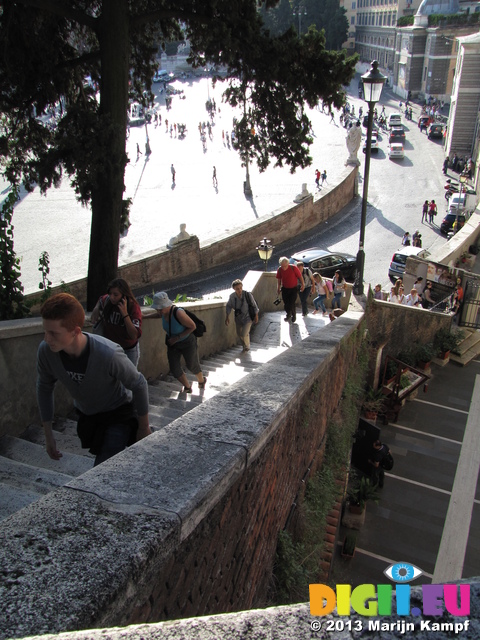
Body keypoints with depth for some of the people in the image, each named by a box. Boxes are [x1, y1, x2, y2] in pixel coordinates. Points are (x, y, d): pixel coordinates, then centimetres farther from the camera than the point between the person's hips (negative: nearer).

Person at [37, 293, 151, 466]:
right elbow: (44, 387, -4)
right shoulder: (46, 350, -25)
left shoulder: (109, 354, -39)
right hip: (86, 414, 5)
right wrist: (48, 434, 0)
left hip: (118, 413, -5)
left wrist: (144, 427, -8)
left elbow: (139, 385, -21)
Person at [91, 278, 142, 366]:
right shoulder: (106, 300, -17)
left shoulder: (134, 307, -26)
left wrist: (125, 314, -41)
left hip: (129, 351, -2)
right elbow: (100, 300, 12)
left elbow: (134, 336, -36)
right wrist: (96, 309, -9)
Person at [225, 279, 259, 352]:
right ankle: (244, 346, 45)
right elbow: (228, 306, 5)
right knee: (239, 334, 17)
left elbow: (254, 305, -9)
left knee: (244, 334, -14)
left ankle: (247, 346, 18)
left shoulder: (247, 294, -23)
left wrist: (256, 316, -1)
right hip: (238, 318, 4)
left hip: (248, 317, -4)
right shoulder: (232, 296, -14)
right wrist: (227, 317, 0)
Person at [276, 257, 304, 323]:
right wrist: (278, 289, 8)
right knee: (286, 303, 7)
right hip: (284, 289, 3)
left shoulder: (293, 267, -20)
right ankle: (289, 314, 32)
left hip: (293, 289, -3)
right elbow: (279, 279, 5)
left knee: (291, 303, -7)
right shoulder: (279, 269, -11)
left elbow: (300, 276, -8)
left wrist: (303, 284, 0)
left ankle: (293, 315, 20)